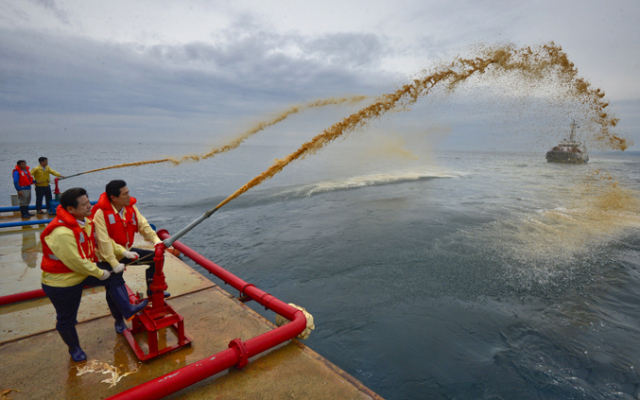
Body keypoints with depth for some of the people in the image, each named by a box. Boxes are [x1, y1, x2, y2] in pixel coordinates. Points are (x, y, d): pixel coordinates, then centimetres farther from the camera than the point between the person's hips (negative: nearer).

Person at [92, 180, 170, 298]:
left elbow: (143, 225, -5)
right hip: (111, 255, -6)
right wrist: (114, 264, -31)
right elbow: (103, 241, -28)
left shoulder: (131, 206, -4)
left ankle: (153, 290, 17)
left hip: (127, 250, 6)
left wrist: (156, 239, -22)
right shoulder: (101, 213, -23)